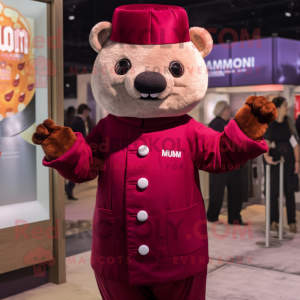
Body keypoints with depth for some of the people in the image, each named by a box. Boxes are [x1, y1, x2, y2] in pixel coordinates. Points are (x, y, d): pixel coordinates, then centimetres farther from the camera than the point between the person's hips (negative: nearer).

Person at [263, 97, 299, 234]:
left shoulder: (288, 122, 5)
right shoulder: (269, 123, -4)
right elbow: (265, 141, -11)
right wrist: (266, 156, -28)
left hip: (288, 161, 2)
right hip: (274, 161, -2)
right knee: (273, 192, 3)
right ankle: (274, 221, 15)